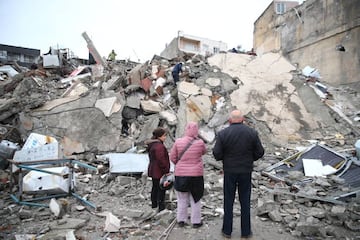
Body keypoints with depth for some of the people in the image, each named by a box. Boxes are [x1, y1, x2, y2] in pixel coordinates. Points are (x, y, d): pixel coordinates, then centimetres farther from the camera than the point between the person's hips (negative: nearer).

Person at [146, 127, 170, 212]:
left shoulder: (152, 145, 12)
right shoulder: (159, 146, -21)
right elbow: (161, 160, -26)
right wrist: (166, 170, -17)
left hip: (153, 170, 11)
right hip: (159, 172, -10)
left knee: (155, 187, 18)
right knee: (161, 189, -3)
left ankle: (154, 205, 29)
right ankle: (161, 207, 2)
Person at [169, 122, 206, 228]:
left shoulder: (178, 142, -9)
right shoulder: (200, 142, -11)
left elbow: (172, 157, -1)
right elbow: (203, 152, 10)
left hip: (181, 174, 1)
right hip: (196, 174, -1)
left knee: (182, 199, 15)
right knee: (195, 198, 12)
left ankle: (181, 220, 23)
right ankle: (196, 221, 20)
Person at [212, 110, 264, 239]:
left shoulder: (223, 133, -11)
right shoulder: (252, 132, -6)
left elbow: (217, 154, -12)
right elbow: (260, 152, -3)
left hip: (229, 171, -1)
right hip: (246, 171, 1)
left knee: (228, 201, 12)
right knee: (245, 201, 13)